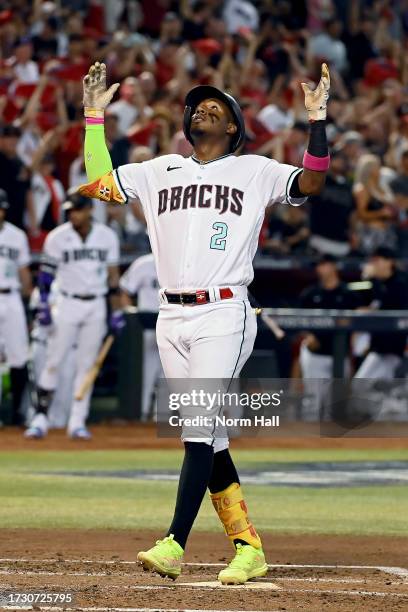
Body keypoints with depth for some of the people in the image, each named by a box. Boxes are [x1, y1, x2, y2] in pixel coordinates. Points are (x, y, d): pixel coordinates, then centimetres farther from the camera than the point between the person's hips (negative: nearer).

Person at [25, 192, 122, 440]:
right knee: (54, 362, -5)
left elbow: (113, 275, 5)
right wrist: (44, 306, -9)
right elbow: (46, 274, -2)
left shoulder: (107, 236, 1)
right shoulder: (57, 237, -5)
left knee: (87, 364, 3)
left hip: (96, 307, 2)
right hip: (67, 305, -2)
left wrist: (117, 313, 3)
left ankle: (77, 422, 7)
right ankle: (41, 417, -2)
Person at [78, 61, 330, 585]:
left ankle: (173, 545, -21)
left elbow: (311, 184, -6)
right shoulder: (161, 171, 18)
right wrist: (94, 115, 13)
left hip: (223, 314, -5)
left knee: (199, 428, -15)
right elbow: (98, 182, 16)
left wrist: (317, 119, -15)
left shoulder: (254, 171, 6)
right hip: (171, 318, 5)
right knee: (207, 439, 5)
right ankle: (247, 547, 11)